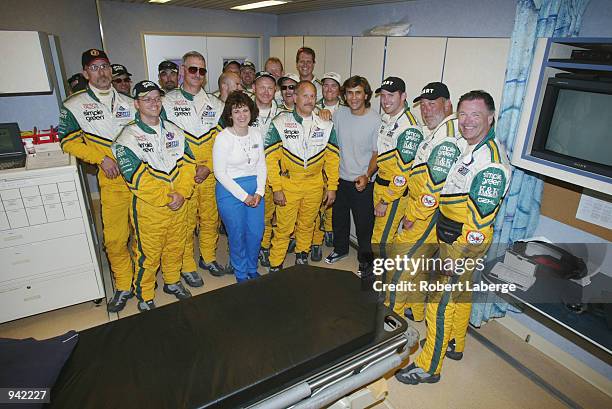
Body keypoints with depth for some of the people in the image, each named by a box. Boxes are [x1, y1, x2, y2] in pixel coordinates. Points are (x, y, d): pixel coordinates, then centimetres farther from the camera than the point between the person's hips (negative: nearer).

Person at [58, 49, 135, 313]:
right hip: (112, 180, -2)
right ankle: (123, 286, 17)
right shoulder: (74, 106, 3)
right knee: (115, 237, -1)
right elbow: (68, 141, 2)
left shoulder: (128, 102, 12)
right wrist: (102, 158, -10)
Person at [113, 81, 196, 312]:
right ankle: (144, 297, 28)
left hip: (179, 204, 5)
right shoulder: (128, 137, -11)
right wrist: (167, 198, -16)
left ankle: (172, 282, 44)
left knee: (175, 247, 20)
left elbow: (188, 163, 2)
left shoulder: (174, 131, 7)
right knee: (147, 254, 8)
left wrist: (182, 193, -13)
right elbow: (136, 178, -17)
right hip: (149, 208, -5)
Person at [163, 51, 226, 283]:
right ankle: (187, 266, 19)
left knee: (210, 219, 12)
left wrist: (208, 167, -6)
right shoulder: (168, 102, 1)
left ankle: (208, 257, 31)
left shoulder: (215, 104, 11)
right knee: (186, 222, 4)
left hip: (210, 174, 3)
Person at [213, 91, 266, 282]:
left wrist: (259, 191, -4)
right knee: (237, 235, 7)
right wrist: (244, 195, -14)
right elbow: (220, 173, -13)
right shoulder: (223, 138, -13)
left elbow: (262, 164, 7)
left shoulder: (256, 134, 2)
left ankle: (252, 270, 36)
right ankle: (241, 275, 30)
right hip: (230, 191, -4)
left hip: (255, 188, 5)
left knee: (256, 232, 11)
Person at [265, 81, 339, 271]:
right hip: (288, 183, -2)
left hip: (315, 184, 3)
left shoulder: (326, 125, 1)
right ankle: (275, 265, 21)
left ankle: (302, 255, 40)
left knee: (307, 225, 18)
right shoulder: (280, 122, -8)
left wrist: (332, 187, 2)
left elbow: (332, 158, 5)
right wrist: (276, 188, -12)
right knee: (283, 227, 3)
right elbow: (271, 158, -8)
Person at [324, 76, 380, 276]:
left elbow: (377, 153, -10)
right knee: (339, 217, 20)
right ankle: (340, 249, 44)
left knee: (364, 222, 8)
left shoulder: (376, 119, -13)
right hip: (340, 177, 5)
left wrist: (367, 176, -20)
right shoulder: (339, 114, -2)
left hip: (362, 181, -4)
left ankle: (365, 257, 31)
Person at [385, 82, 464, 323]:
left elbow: (436, 187, -26)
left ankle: (394, 311, 18)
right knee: (418, 265, 21)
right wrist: (412, 212, 18)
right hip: (424, 214, 10)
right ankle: (415, 310, 37)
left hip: (429, 217, -10)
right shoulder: (436, 132, 13)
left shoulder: (446, 139, -22)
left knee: (401, 266, 1)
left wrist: (412, 216, -16)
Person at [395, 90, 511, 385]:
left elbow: (480, 219, -27)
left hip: (464, 242, -10)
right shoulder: (468, 147, 7)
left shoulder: (491, 161, -24)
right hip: (451, 235, 10)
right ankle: (454, 344, 43)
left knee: (441, 302, -2)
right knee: (460, 291, 23)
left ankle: (429, 366, 14)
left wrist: (458, 257, -25)